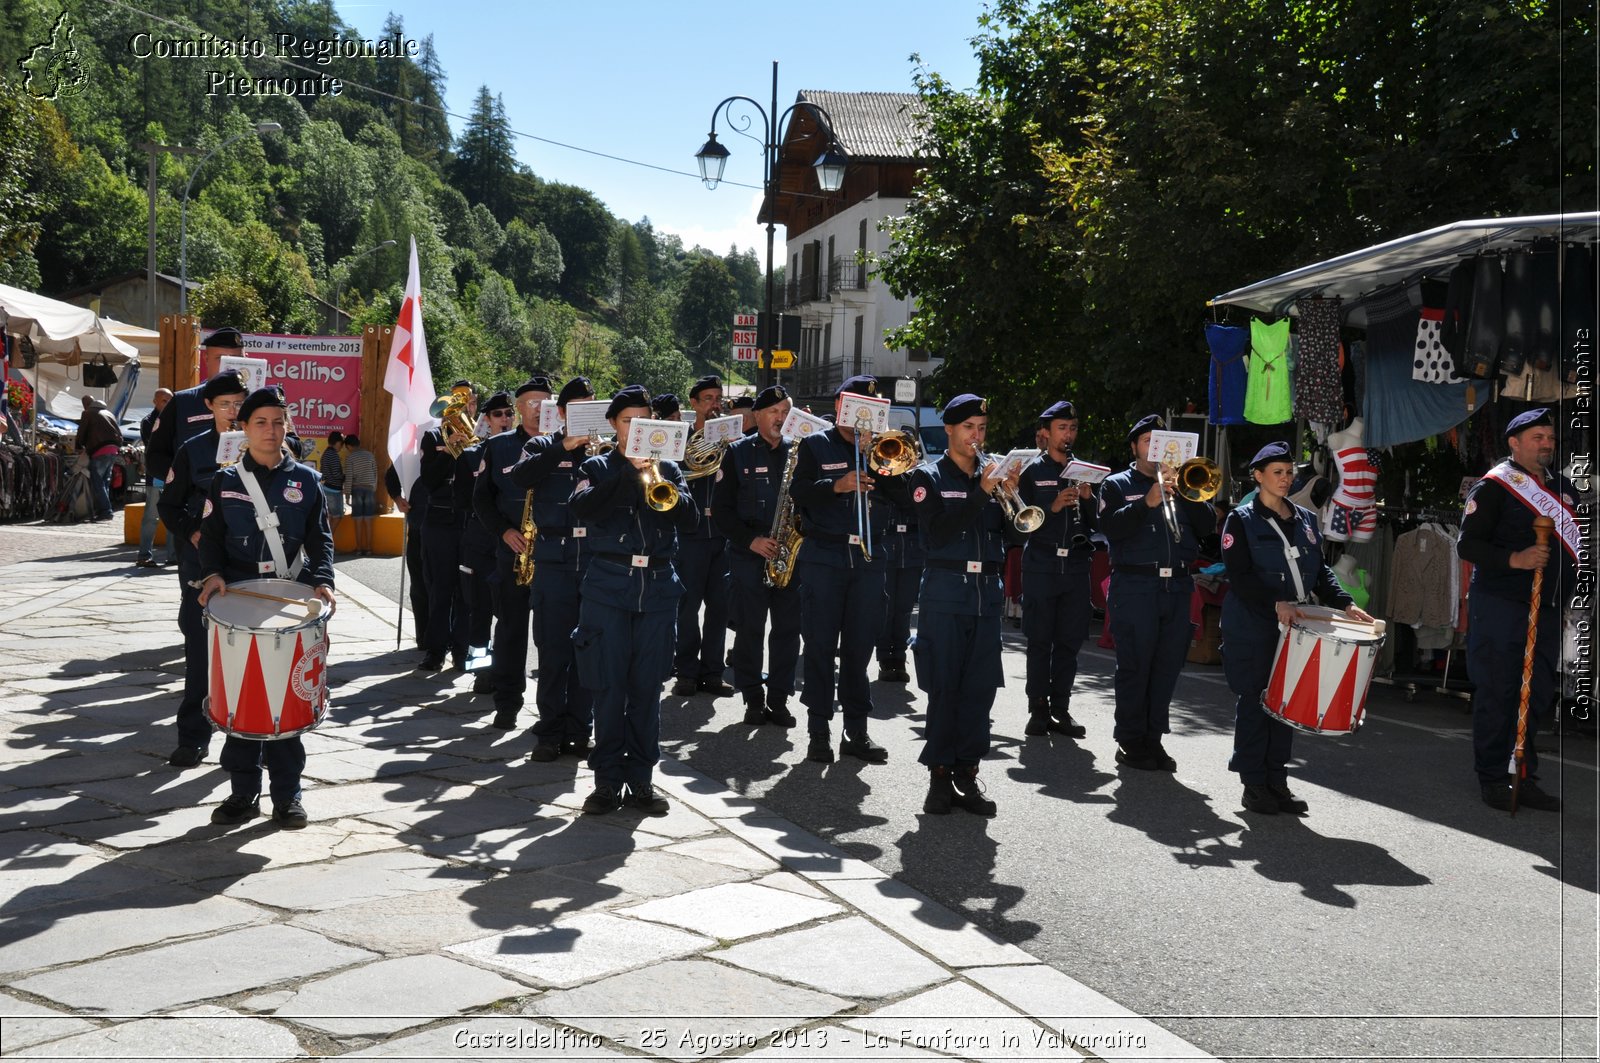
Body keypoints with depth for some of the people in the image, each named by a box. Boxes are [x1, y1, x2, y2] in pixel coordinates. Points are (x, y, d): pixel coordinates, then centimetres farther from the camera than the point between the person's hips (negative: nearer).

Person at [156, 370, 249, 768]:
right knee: (199, 649, 3)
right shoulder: (193, 450, 2)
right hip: (202, 564, 0)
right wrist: (191, 534, -8)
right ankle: (193, 735, 10)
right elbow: (169, 506, 7)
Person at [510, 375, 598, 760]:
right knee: (553, 651, 2)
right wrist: (564, 447, -20)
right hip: (554, 561, -1)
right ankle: (550, 732, 10)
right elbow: (519, 477, -13)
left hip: (596, 563, 1)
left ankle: (579, 731, 15)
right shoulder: (543, 447, 6)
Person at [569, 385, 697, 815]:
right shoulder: (598, 468, 8)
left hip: (657, 587, 2)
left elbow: (690, 518, 0)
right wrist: (630, 471, -16)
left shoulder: (667, 469, 14)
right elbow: (582, 508, -12)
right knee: (610, 687, 0)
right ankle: (608, 779, 9)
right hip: (609, 586, -2)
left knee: (647, 687, 4)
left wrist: (659, 481, -16)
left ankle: (641, 779, 13)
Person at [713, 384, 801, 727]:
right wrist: (751, 540, -12)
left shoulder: (798, 452, 9)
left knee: (788, 629, 3)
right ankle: (753, 698, 11)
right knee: (749, 629, 0)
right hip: (749, 555, -2)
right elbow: (721, 508, -1)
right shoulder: (738, 453, 2)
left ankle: (779, 699, 12)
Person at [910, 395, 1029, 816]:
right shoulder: (929, 477, 2)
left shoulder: (992, 475, 14)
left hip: (987, 592, 4)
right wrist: (981, 493, -16)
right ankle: (940, 776, 6)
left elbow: (1018, 535, 7)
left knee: (980, 687, 3)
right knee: (944, 688, -2)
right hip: (945, 591, -4)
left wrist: (1011, 493, -9)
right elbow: (937, 533, -13)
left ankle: (967, 774, 11)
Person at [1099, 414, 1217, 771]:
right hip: (1135, 586, -4)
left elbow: (1207, 527, 7)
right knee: (1134, 667, -1)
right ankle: (1130, 742, 6)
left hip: (1178, 586, 4)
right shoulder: (1117, 485, 7)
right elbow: (1111, 528, -10)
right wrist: (1147, 502, -19)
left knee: (1167, 667, 6)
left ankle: (1153, 738, 15)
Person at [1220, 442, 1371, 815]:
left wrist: (1344, 604, 0)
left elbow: (1320, 571, 15)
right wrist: (1276, 604, -23)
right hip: (1252, 629, -5)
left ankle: (1277, 781, 16)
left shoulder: (1306, 520, 14)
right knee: (1254, 703, -1)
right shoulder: (1241, 520, -3)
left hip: (1294, 627, 5)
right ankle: (1253, 785, 7)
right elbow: (1239, 576, -12)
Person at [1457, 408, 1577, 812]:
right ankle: (1493, 780, 8)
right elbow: (1467, 544, -12)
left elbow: (1576, 539, 25)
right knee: (1496, 693, -1)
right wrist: (1514, 559, -24)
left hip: (1548, 608, 7)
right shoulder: (1493, 487, -6)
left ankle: (1524, 778, 18)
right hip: (1500, 607, -6)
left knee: (1537, 695, 9)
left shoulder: (1563, 486, 14)